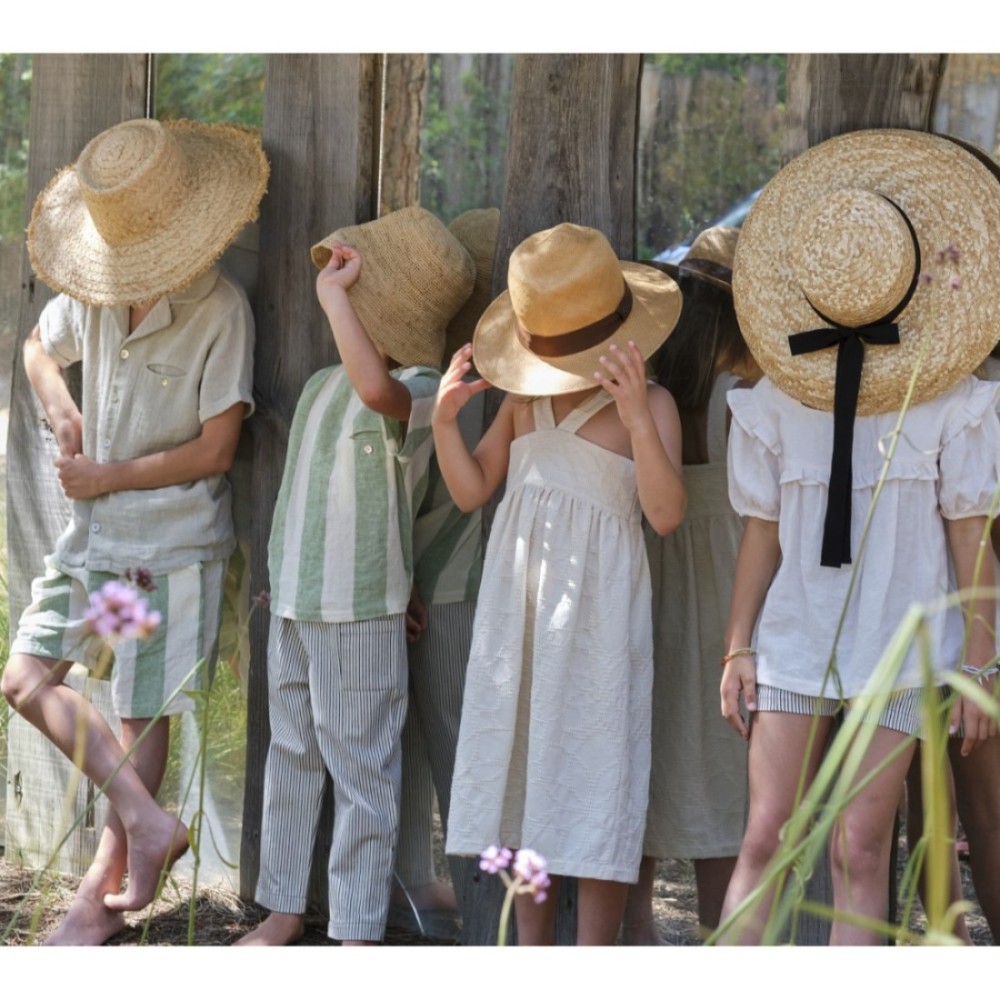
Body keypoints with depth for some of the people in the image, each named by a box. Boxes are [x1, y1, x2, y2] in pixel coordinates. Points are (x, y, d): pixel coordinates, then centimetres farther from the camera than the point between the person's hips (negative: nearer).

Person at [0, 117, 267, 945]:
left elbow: (214, 449, -17)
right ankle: (149, 822, 9)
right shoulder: (96, 292, 0)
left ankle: (105, 893, 10)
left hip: (171, 543, -7)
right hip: (93, 534, 7)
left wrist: (106, 476, -10)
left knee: (143, 713, 3)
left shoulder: (220, 310, -17)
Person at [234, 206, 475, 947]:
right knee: (290, 757, 16)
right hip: (291, 601, 8)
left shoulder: (419, 390, -15)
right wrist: (281, 580, 17)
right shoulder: (321, 386, 9)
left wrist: (334, 294, -30)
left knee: (361, 771, 0)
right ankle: (284, 906, 28)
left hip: (360, 613, -8)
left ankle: (358, 932, 8)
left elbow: (376, 389, -40)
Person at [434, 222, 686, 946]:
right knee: (520, 776, 10)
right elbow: (471, 489, 12)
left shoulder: (650, 403, -7)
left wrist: (636, 418, -30)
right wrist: (446, 417, -4)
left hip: (595, 607, -5)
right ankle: (532, 953, 21)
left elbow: (667, 513, -19)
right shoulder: (525, 395, 8)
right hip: (517, 605, 6)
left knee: (595, 781, -2)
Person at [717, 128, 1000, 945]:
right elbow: (763, 531, 8)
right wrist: (738, 646, 6)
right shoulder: (776, 402, 3)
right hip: (797, 642, 2)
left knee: (860, 846, -4)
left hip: (902, 650, -2)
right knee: (766, 837, -4)